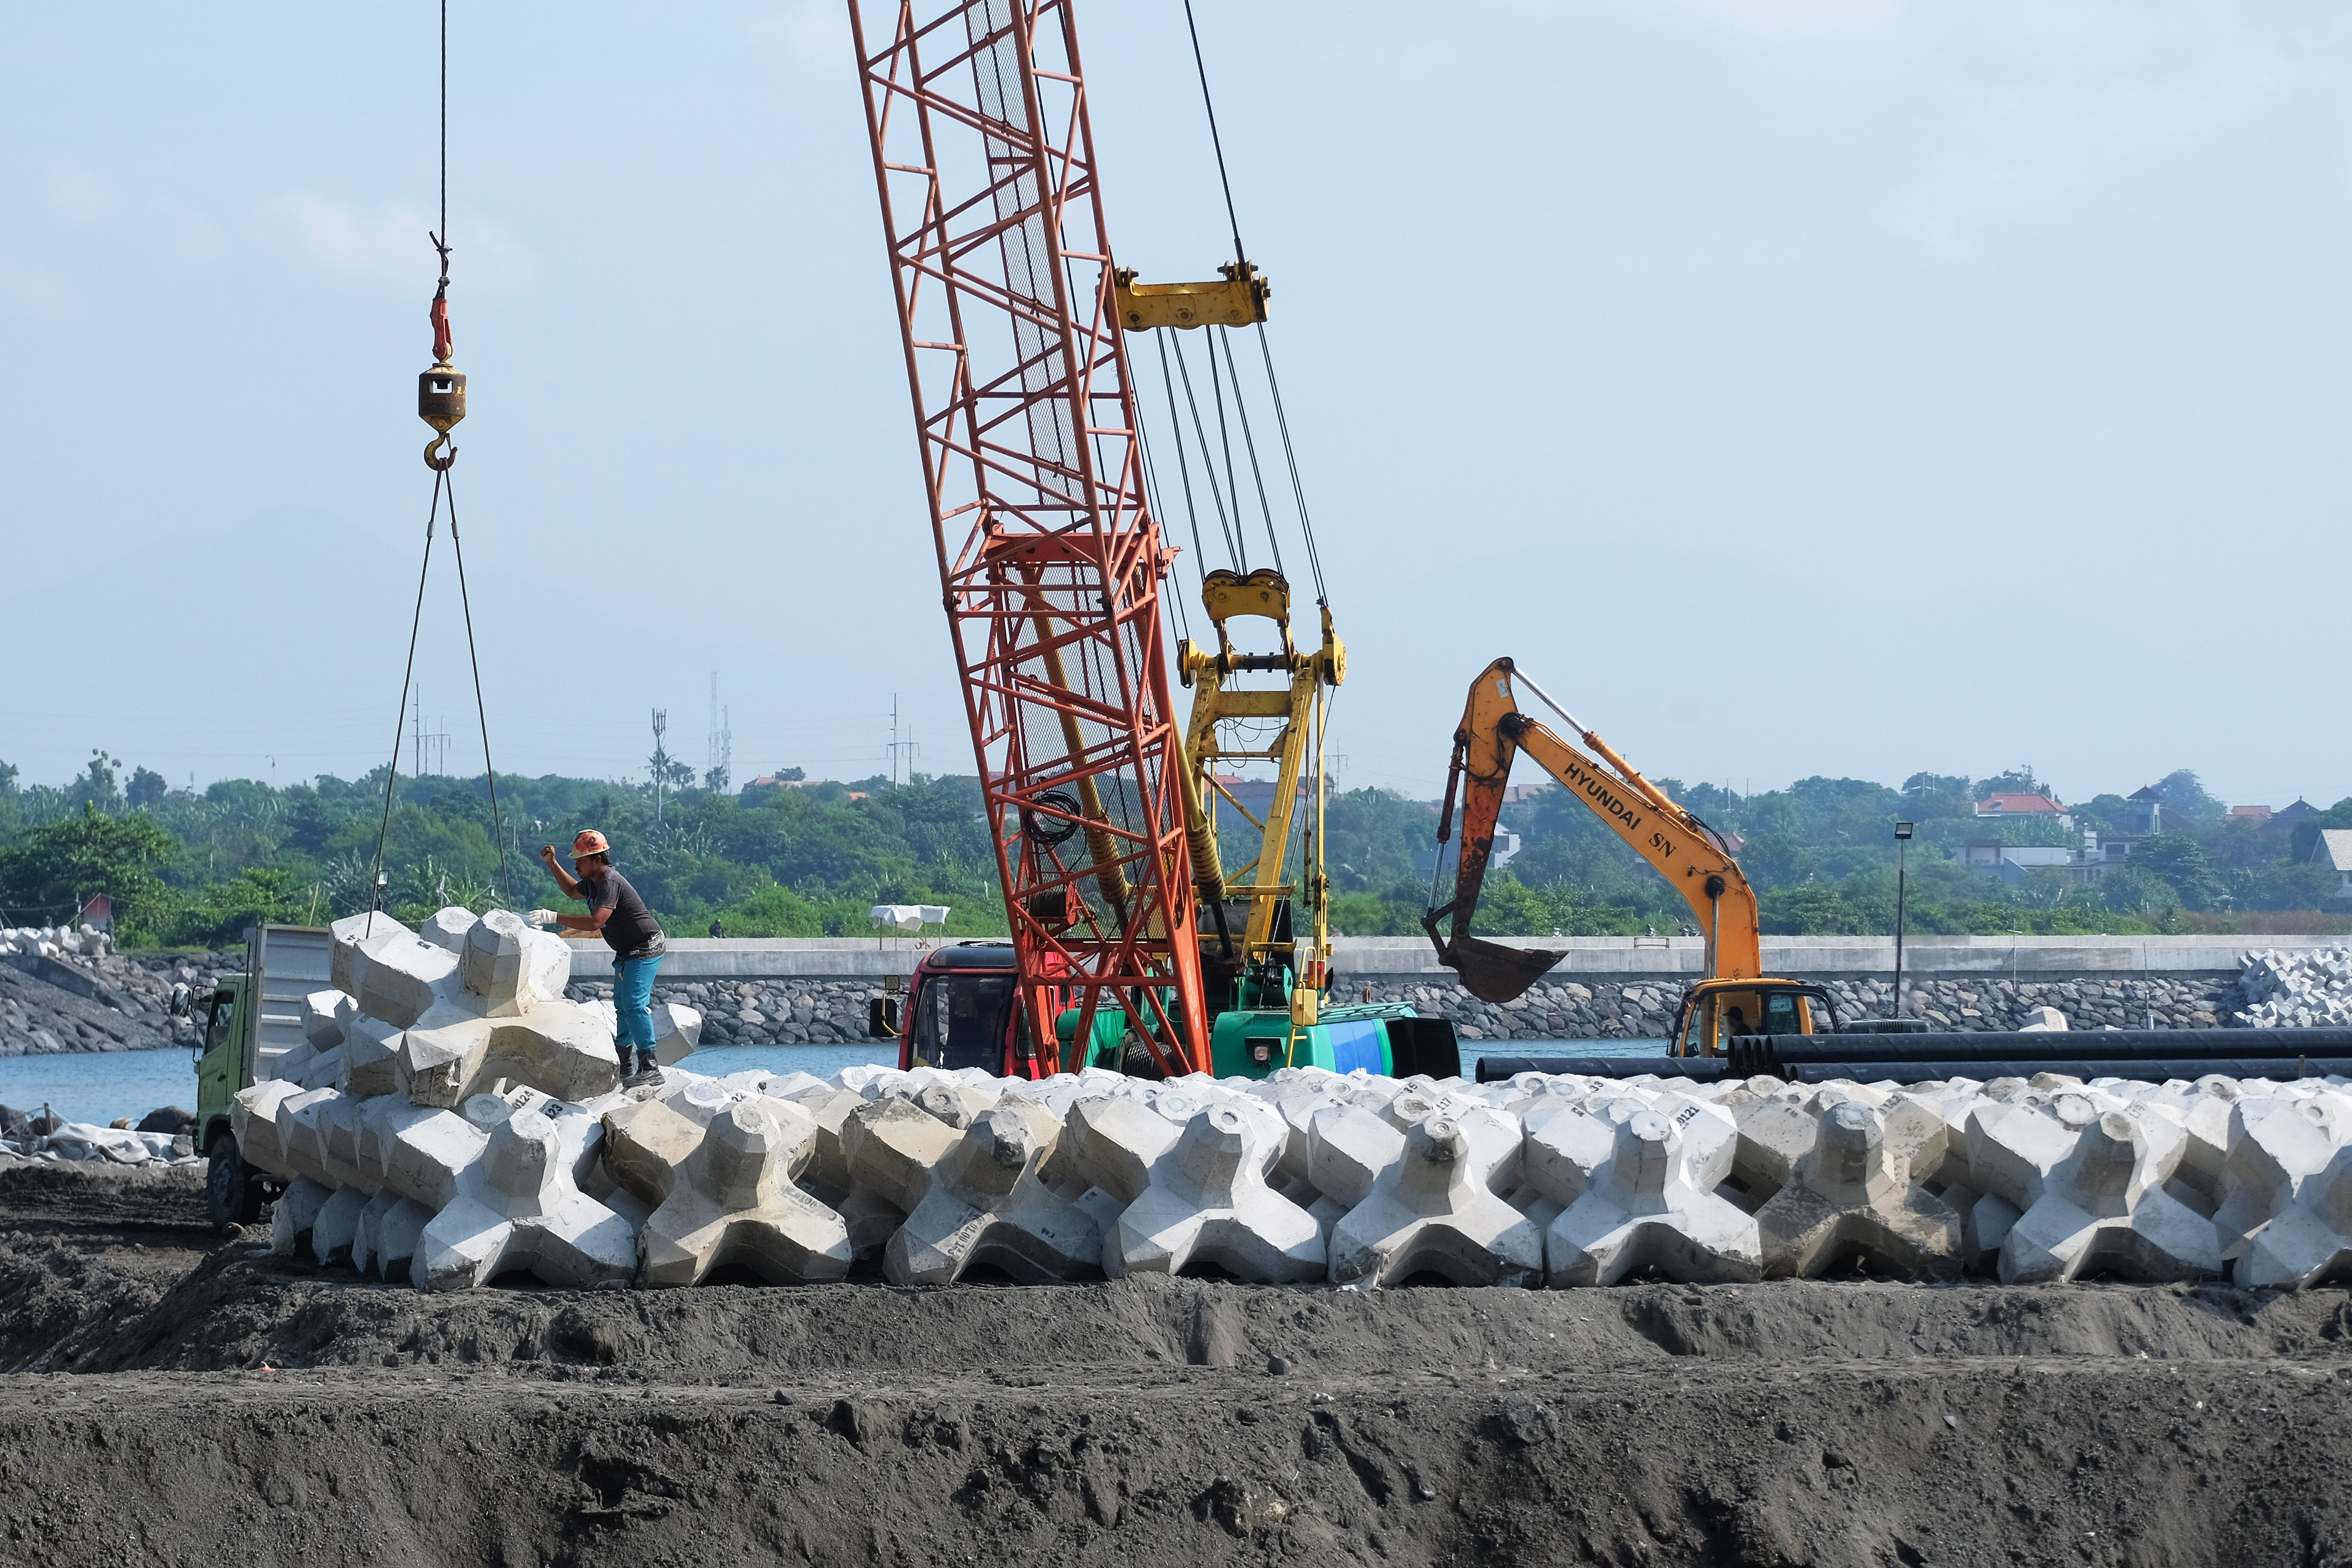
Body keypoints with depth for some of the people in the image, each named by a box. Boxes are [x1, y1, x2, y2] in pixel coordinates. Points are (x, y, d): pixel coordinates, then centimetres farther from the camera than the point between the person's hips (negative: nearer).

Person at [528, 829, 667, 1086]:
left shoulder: (610, 883, -26)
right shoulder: (593, 882, 7)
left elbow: (595, 921, -38)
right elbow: (573, 891, 31)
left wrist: (554, 918, -37)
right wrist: (553, 865, 18)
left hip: (645, 949, -11)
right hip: (626, 954, 11)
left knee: (634, 1005, -20)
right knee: (622, 1008, 14)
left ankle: (649, 1066, -24)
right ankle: (624, 1066, 21)